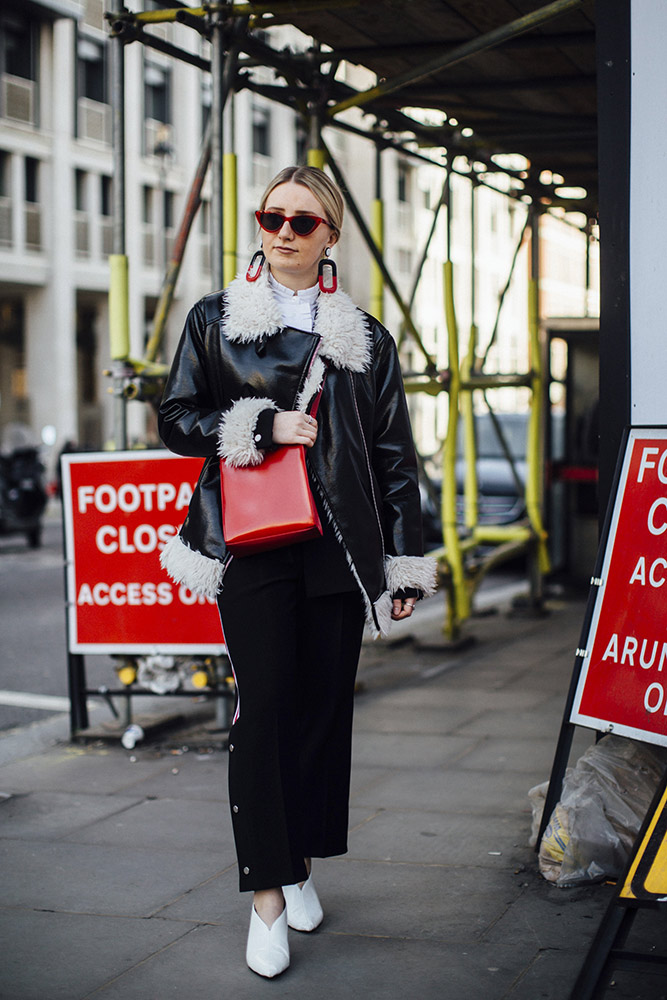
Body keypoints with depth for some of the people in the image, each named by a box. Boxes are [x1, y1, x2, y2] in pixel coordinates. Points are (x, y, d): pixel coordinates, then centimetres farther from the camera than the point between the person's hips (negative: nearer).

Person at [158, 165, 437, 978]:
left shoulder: (364, 337, 11)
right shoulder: (215, 320, 9)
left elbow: (394, 455, 11)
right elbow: (176, 419, 6)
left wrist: (405, 563, 6)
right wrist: (263, 427, -9)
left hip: (338, 546, 2)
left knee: (324, 704, 5)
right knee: (264, 706, -8)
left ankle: (301, 864, 20)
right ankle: (266, 893, -3)